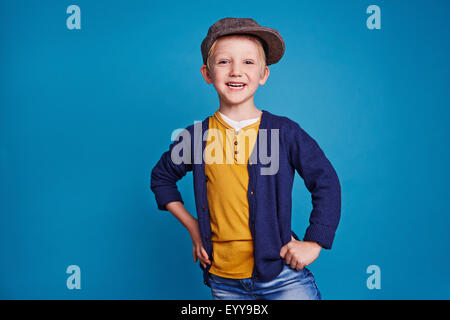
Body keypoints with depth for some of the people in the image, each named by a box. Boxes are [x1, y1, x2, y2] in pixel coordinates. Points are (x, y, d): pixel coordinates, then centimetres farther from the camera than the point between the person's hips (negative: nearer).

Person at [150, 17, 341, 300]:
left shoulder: (285, 132, -6)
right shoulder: (196, 137, -1)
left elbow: (326, 183, 2)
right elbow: (162, 177, 15)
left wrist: (313, 243, -2)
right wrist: (192, 227, 8)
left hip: (282, 274, -1)